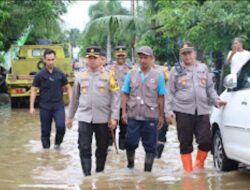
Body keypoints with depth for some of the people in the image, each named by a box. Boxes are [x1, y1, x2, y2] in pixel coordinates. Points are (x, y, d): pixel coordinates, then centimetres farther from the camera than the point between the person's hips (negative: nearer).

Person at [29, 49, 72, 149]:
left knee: (61, 126, -16)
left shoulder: (60, 74, 3)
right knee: (45, 131, 4)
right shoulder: (40, 75, -1)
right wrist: (31, 107, -4)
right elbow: (34, 90, 2)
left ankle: (57, 143, 10)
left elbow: (68, 88, 11)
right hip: (45, 107, 0)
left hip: (58, 106, 0)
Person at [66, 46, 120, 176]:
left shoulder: (108, 76, 0)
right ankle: (87, 175, -4)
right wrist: (70, 117, 16)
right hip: (84, 118, 1)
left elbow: (116, 97, -4)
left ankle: (99, 174, 26)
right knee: (84, 148, -8)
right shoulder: (81, 77, 8)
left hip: (103, 118, -1)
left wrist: (114, 117, -11)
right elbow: (75, 98, 15)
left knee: (102, 148, 10)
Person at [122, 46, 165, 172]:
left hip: (151, 116, -1)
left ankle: (147, 170, 15)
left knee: (150, 146, 4)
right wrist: (124, 111, 0)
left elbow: (161, 97, 2)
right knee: (130, 143, 3)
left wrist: (161, 116, 1)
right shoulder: (131, 74, 7)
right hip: (133, 115, 1)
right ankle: (130, 166, 25)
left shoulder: (158, 76, 3)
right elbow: (125, 94, 7)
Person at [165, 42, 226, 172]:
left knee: (206, 140, -6)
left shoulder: (203, 68, 14)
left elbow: (210, 88, 19)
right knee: (185, 144, 2)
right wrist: (168, 112, -3)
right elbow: (170, 93, 5)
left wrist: (216, 100, 3)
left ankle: (199, 164, 16)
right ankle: (188, 170, 11)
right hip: (183, 111, -2)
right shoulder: (176, 70, 7)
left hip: (202, 110, 2)